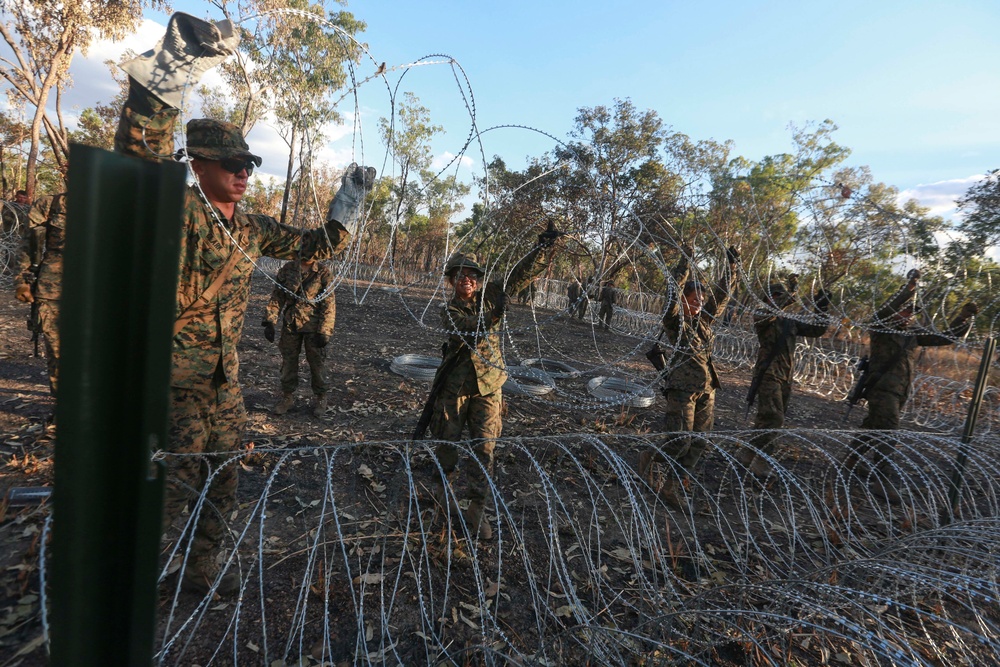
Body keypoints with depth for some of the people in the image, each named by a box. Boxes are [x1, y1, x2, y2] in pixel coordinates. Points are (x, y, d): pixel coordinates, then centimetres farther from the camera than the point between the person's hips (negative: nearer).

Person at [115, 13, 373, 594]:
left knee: (221, 485, 18)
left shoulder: (253, 229, 7)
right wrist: (170, 72, -42)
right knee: (171, 488, 2)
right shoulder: (178, 212, -11)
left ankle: (204, 571, 38)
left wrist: (352, 198, 12)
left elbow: (321, 244, 15)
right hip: (173, 381, -7)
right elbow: (141, 159, -32)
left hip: (224, 380, 7)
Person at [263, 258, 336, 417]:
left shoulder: (323, 272, -7)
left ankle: (320, 398, 24)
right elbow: (276, 296, 5)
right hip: (290, 325, 3)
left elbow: (329, 303, -8)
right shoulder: (288, 268, 1)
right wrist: (269, 321, -3)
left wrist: (325, 331, -14)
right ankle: (287, 397, 29)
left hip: (313, 326, -3)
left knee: (317, 362, 6)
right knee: (288, 361, 12)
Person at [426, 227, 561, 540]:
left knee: (484, 447, 0)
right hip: (454, 385, 0)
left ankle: (476, 509, 12)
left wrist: (542, 249, -15)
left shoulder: (491, 294, 2)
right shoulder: (449, 311, -2)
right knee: (447, 439, 14)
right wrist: (493, 316, -34)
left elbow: (520, 273, -3)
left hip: (488, 385, 1)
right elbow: (467, 330, -22)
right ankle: (444, 479, 45)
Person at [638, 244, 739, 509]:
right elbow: (673, 294, -20)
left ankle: (669, 488, 21)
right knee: (681, 443, -12)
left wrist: (731, 264, 14)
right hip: (682, 389, -7)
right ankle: (648, 457, 19)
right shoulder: (674, 322, -6)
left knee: (697, 446, 8)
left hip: (706, 390, 7)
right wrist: (684, 263, -21)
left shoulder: (705, 320, 12)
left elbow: (722, 293, 18)